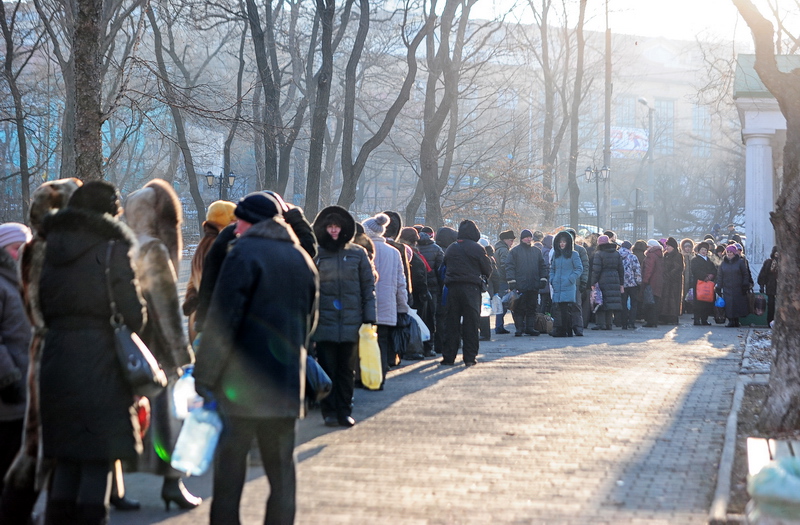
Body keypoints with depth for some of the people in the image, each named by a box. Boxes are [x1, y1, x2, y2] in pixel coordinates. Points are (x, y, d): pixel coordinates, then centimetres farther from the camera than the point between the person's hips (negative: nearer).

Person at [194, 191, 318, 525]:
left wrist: (205, 376, -10)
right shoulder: (302, 260, 13)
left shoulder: (244, 253, -8)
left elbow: (223, 319, -13)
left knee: (230, 463, -1)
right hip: (286, 384, 6)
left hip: (242, 384, -6)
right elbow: (309, 323, 20)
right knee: (281, 467, 10)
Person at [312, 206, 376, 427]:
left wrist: (369, 316, 1)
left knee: (347, 369, 6)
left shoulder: (358, 254, 7)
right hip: (325, 323, -1)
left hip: (351, 322, 1)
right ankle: (330, 412, 9)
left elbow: (368, 287, 8)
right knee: (327, 368, 0)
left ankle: (345, 411, 14)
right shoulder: (316, 255, 4)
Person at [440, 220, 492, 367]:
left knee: (451, 323, 6)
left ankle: (448, 357, 5)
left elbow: (445, 267, 13)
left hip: (452, 288, 3)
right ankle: (470, 357, 1)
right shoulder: (477, 249, -4)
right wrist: (484, 277, 21)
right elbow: (487, 269, 2)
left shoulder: (450, 249, 9)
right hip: (471, 288, -3)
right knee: (470, 323, 2)